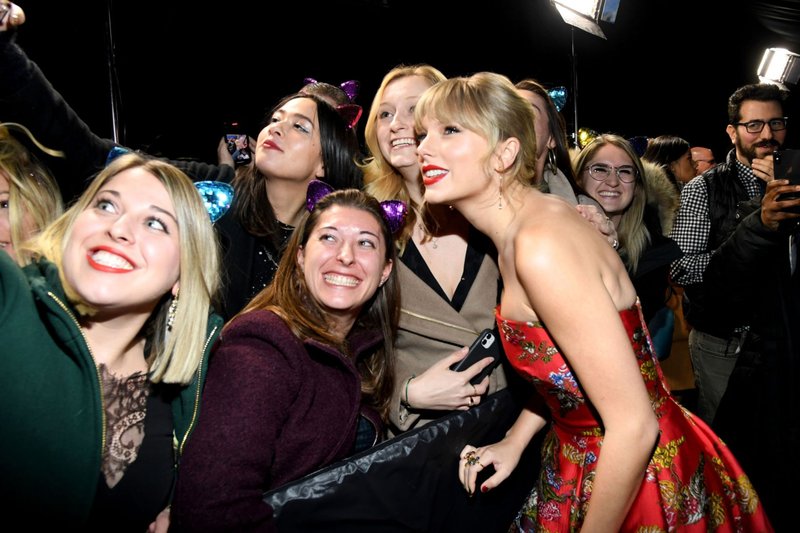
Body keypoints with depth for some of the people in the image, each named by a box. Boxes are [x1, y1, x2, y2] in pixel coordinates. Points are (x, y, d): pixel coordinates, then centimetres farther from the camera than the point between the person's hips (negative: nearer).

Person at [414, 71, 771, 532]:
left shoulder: (542, 247, -30)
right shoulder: (521, 228, -2)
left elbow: (634, 426, -27)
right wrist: (514, 442, 3)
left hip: (644, 481, -8)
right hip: (581, 463, 8)